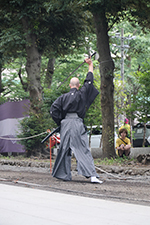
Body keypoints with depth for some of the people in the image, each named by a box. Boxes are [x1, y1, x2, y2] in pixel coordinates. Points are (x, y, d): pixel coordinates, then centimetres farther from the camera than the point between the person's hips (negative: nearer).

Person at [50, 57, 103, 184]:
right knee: (84, 150, -7)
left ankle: (63, 174, 18)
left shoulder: (64, 97, 6)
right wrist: (90, 65, 22)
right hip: (78, 123, -2)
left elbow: (53, 109, -1)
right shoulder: (82, 94, 2)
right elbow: (89, 81, 12)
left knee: (65, 149, 13)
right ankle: (92, 175, -18)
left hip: (65, 124, 2)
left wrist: (60, 122, 10)